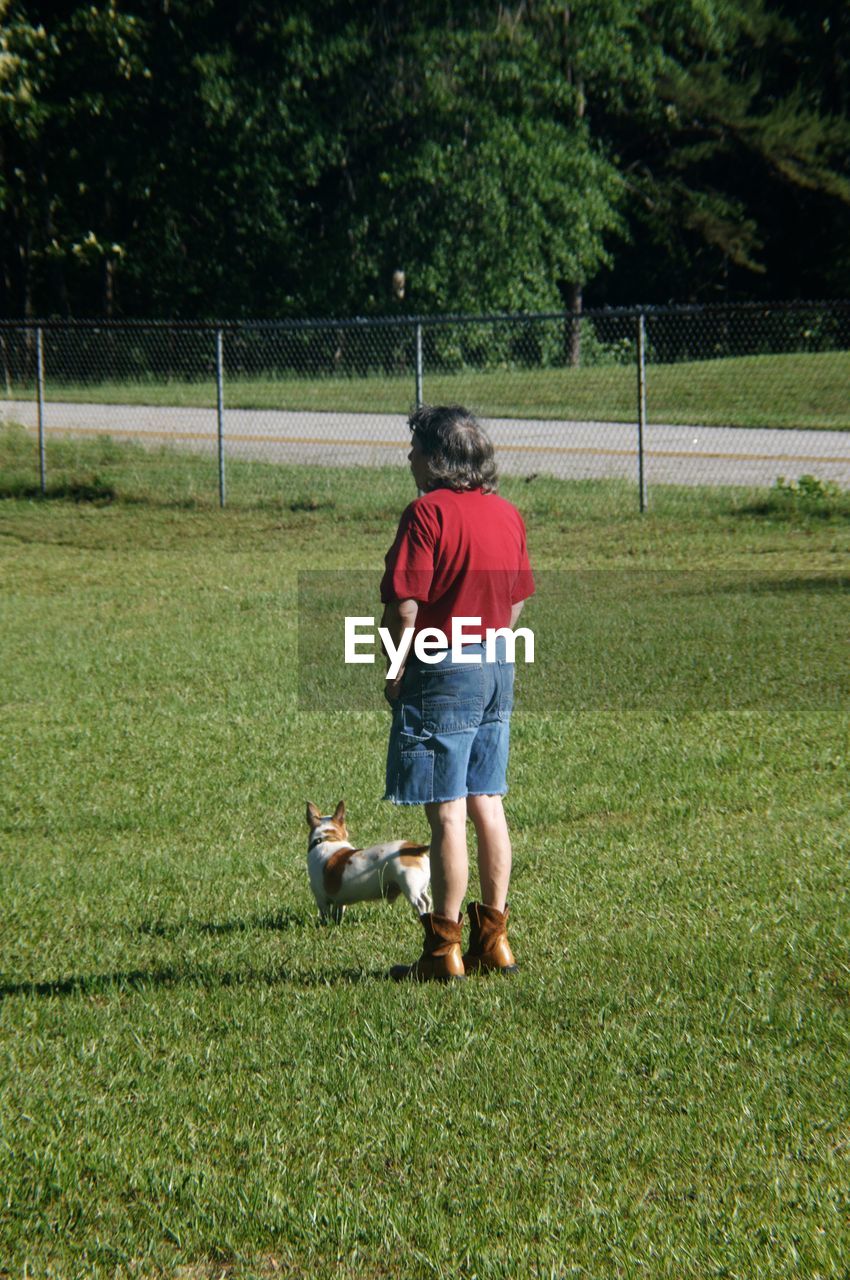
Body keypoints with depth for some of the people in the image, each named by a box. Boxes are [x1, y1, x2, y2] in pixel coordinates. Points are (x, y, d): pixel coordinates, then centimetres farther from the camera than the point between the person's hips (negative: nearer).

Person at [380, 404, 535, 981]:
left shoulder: (429, 512, -15)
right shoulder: (507, 513, 9)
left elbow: (405, 607, -18)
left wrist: (396, 673, -7)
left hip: (442, 672, -8)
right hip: (499, 668, 8)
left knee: (447, 813, -4)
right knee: (487, 803, 13)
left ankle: (443, 950, 1)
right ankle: (494, 938, 17)